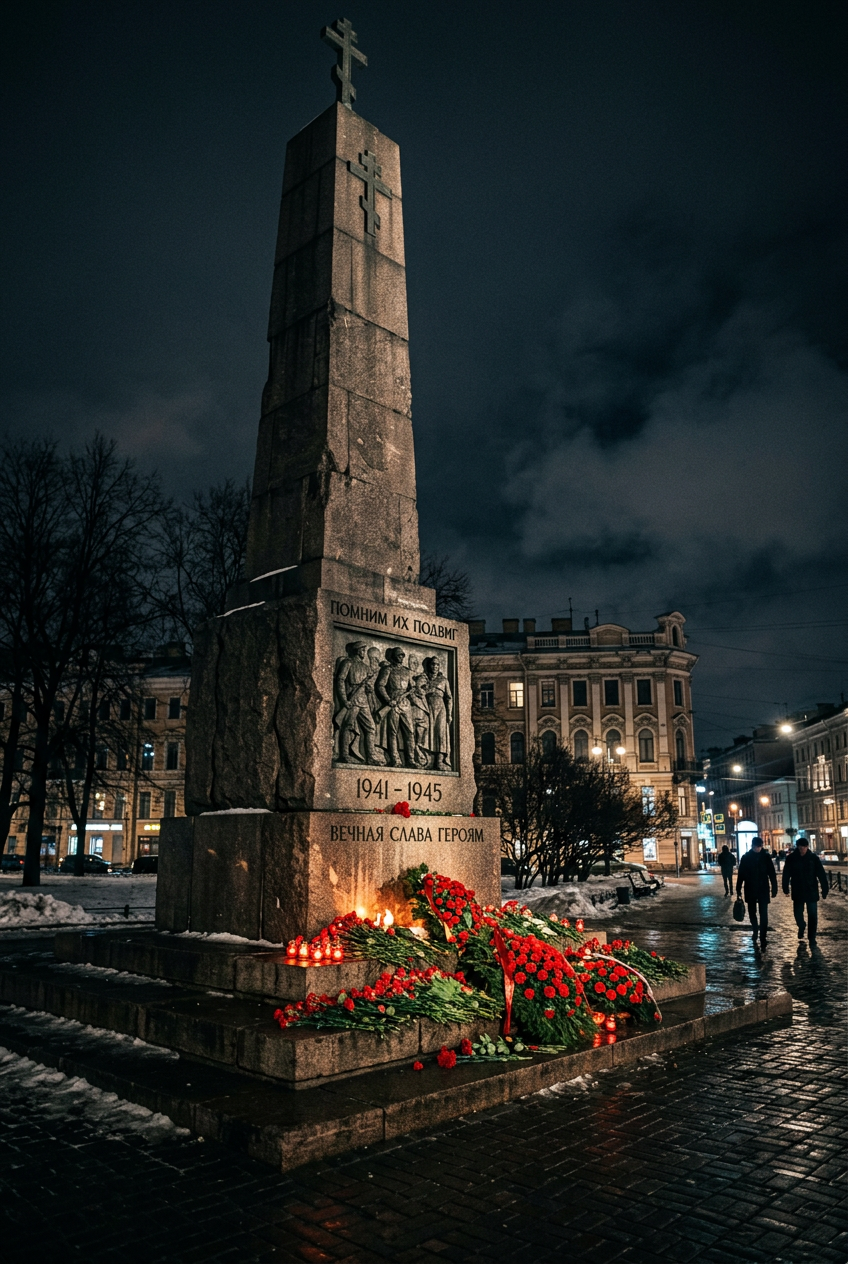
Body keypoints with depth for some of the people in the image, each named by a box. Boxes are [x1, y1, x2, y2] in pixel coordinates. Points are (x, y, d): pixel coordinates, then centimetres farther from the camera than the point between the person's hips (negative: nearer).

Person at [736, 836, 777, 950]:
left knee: (763, 915, -5)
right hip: (750, 890, 2)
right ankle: (755, 931, 35)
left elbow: (772, 873, 0)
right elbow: (741, 874, 1)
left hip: (763, 890, -1)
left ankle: (763, 938, -4)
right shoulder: (746, 857, -2)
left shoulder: (766, 857, -3)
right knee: (752, 913, 13)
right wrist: (738, 889, 0)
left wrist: (774, 888, -3)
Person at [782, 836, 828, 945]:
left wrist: (825, 890, -9)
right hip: (797, 892, 1)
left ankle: (812, 939, 8)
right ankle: (801, 927, 41)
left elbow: (821, 875, -7)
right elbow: (786, 875, -1)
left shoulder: (813, 857, -8)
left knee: (812, 915, 0)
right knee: (798, 913, 10)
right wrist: (786, 888, -3)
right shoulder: (791, 858, -7)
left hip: (812, 891, -1)